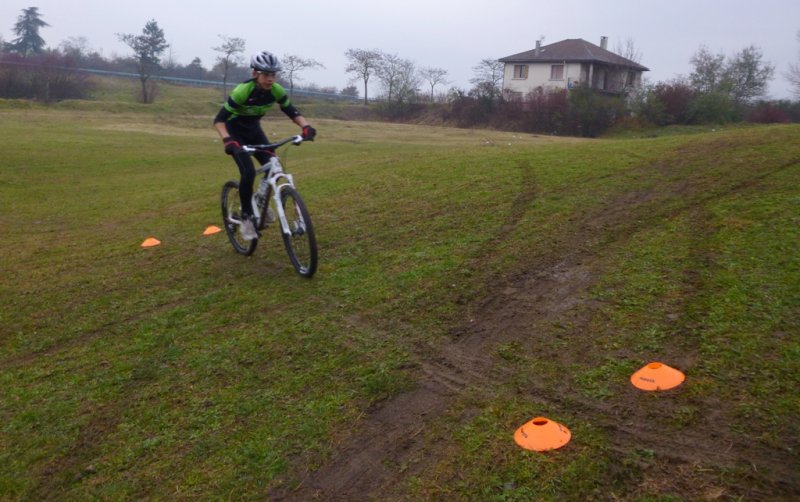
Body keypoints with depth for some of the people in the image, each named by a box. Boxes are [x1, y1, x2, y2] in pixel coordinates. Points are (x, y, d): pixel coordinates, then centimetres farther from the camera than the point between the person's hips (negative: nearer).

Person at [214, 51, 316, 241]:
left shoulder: (276, 91, -18)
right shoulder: (242, 91, -32)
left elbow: (293, 112, -10)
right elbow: (219, 119, -30)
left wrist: (306, 127, -31)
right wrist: (227, 140, -48)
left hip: (253, 129, 5)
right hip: (235, 130, -5)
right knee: (248, 172, -21)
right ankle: (246, 218, -4)